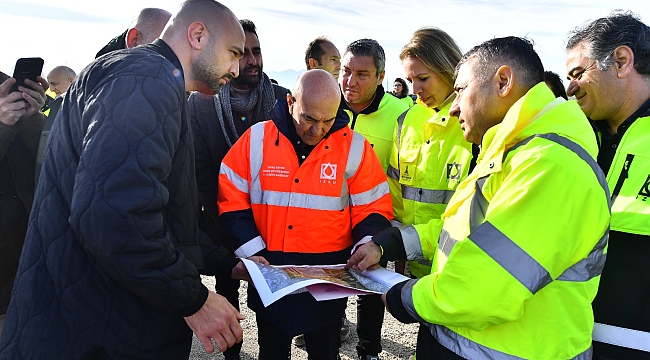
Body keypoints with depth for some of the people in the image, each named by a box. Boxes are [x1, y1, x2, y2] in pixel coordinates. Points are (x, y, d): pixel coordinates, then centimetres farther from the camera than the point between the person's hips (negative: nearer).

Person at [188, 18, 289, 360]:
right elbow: (201, 166, -6)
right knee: (227, 290, 17)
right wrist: (222, 217, -9)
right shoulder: (199, 101, -5)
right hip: (223, 217, 1)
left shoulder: (283, 98, -5)